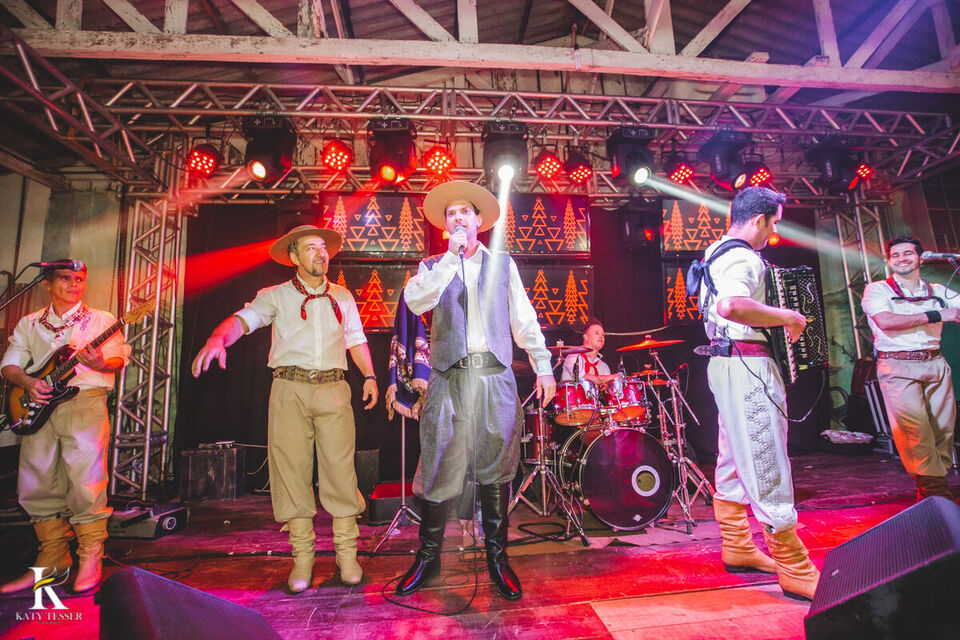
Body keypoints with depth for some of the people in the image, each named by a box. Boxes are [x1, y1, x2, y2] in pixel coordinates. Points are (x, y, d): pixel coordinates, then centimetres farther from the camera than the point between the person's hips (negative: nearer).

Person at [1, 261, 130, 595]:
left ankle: (90, 560, -2)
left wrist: (100, 364, -21)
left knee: (85, 478, -11)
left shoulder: (101, 320, 9)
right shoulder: (29, 324, 18)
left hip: (85, 401, -4)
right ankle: (53, 559, 19)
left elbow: (118, 359, 1)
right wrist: (28, 383, -6)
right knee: (37, 482, 5)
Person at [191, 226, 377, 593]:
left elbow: (356, 340, 21)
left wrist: (369, 376, 10)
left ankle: (347, 554, 11)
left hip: (333, 389, 1)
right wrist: (218, 338, -28)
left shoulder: (342, 297, 17)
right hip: (289, 388, -1)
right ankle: (302, 556, 15)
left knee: (340, 469, -2)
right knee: (292, 469, 1)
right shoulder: (276, 296, 9)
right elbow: (244, 319, -7)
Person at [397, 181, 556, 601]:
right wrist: (452, 256, -10)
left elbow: (524, 319, 13)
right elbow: (416, 303, -10)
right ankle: (428, 556, 21)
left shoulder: (502, 263, 15)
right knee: (441, 468, 1)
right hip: (449, 379, 0)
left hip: (495, 377, 1)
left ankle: (496, 557, 22)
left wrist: (543, 367, 7)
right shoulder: (432, 267, 12)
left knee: (496, 468, 6)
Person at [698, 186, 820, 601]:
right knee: (766, 464, -3)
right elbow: (731, 306, -36)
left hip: (725, 362, 11)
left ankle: (737, 547, 28)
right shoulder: (743, 259, -16)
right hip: (748, 365, -11)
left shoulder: (715, 252, 17)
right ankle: (795, 570, 8)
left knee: (734, 458, 16)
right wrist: (787, 316, -23)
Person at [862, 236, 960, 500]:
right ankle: (932, 488, -3)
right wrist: (936, 315, -11)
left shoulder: (938, 291, 18)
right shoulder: (877, 289, 3)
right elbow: (886, 321, -13)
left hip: (935, 363, 5)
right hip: (898, 366, -5)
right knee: (913, 426, -13)